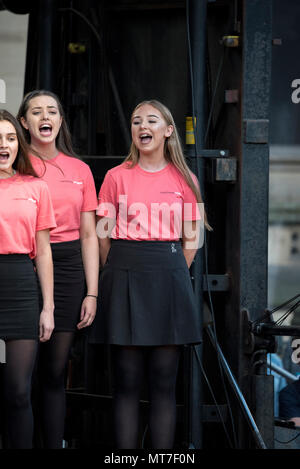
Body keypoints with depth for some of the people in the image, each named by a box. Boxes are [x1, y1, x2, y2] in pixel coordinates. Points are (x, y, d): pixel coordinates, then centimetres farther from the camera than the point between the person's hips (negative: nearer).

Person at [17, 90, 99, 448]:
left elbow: (89, 235, 9)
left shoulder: (80, 170, 10)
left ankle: (55, 443, 12)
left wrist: (91, 293, 3)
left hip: (67, 270, 3)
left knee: (55, 372, 6)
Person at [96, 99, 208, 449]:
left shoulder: (185, 180, 8)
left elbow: (191, 239, 12)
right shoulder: (117, 176, 4)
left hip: (169, 277, 1)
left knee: (164, 381, 2)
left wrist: (172, 275, 7)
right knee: (127, 378, -1)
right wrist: (120, 273, 6)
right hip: (124, 277, -1)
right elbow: (102, 233, 7)